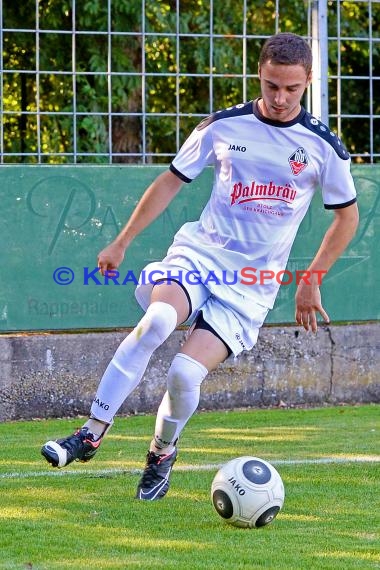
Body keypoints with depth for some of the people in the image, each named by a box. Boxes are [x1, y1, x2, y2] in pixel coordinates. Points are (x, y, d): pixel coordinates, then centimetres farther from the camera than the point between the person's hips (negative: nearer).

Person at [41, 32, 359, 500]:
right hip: (199, 251, 1)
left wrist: (311, 281, 11)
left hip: (252, 283, -1)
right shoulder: (224, 126, 2)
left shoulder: (322, 146, 0)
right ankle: (91, 434, -27)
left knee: (186, 373, -19)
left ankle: (163, 451, 13)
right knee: (157, 319, -33)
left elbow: (347, 216, 14)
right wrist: (122, 242, 12)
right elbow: (171, 181, 13)